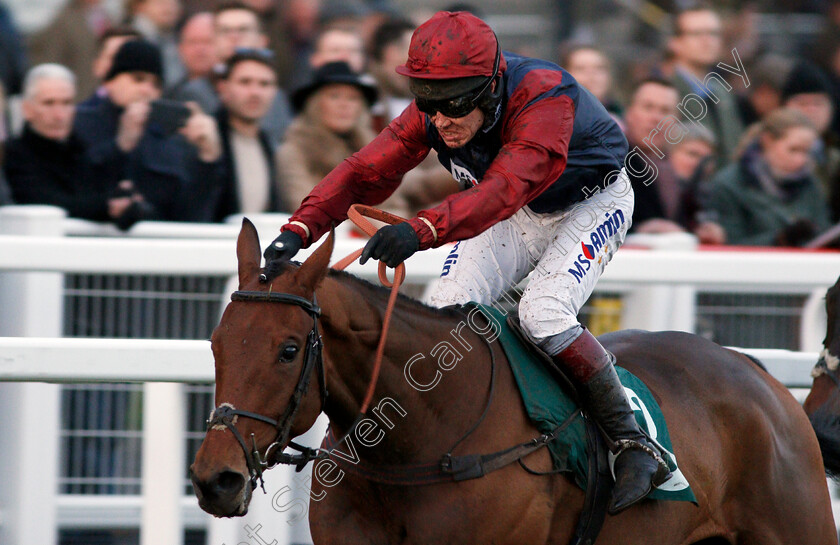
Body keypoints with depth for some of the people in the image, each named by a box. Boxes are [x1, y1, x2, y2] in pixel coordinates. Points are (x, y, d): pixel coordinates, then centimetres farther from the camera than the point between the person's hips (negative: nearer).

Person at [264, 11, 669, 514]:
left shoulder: (544, 100, -41)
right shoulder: (431, 116, -22)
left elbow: (503, 190, -54)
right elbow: (365, 172, -24)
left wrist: (422, 230, -70)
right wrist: (300, 230, -42)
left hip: (593, 202, -6)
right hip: (520, 214, 6)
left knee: (544, 313, -27)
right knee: (448, 310, -12)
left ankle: (634, 441, -15)